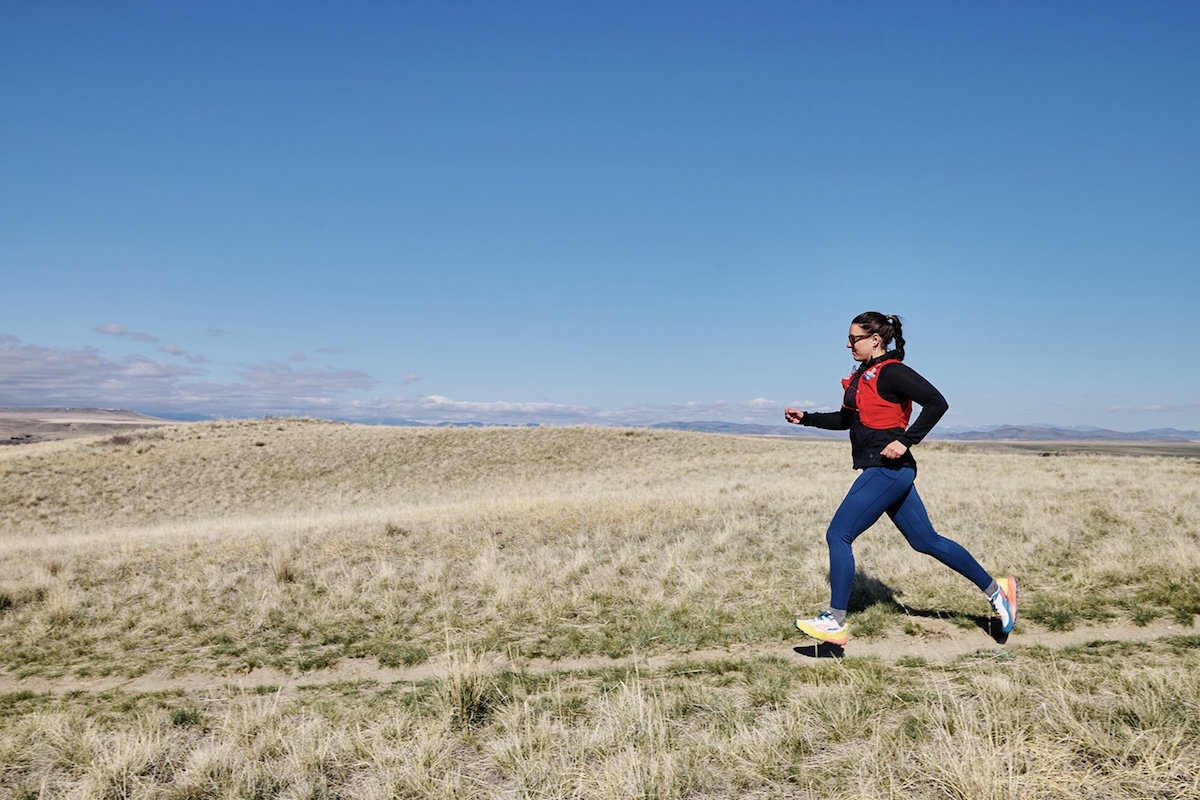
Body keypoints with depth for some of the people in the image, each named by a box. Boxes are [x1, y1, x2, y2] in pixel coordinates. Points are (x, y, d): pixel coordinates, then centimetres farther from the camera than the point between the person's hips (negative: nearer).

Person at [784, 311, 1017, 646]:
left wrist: (906, 440, -22)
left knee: (838, 535, -8)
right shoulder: (864, 374, 15)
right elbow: (846, 419, 24)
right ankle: (996, 589, 26)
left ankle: (836, 623, -1)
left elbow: (937, 402, -19)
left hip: (887, 470, -10)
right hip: (884, 472, 10)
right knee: (926, 540, 15)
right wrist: (806, 418, 16)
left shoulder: (891, 372, -12)